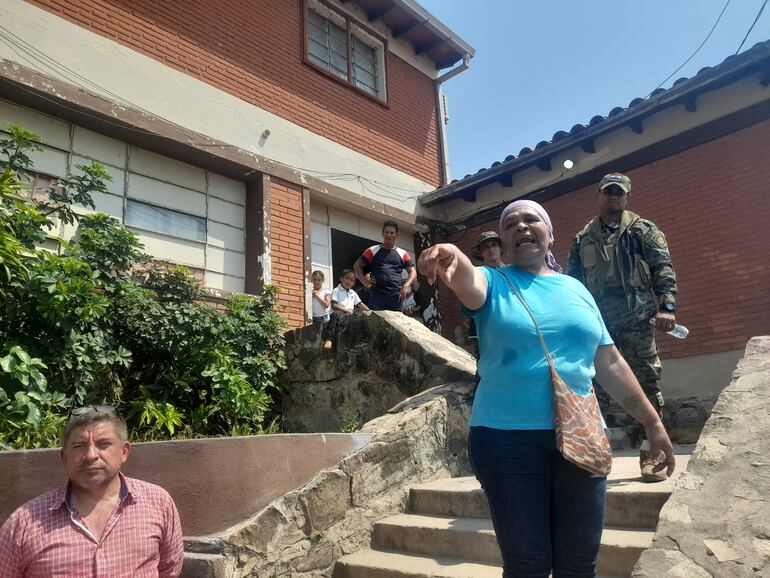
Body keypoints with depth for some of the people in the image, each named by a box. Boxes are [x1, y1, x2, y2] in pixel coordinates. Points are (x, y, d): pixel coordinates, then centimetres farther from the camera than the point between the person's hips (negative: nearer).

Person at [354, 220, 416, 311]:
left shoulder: (402, 254, 12)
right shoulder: (373, 251, 8)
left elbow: (413, 272, 11)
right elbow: (357, 265, 13)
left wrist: (406, 285, -6)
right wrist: (365, 282, 2)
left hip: (396, 297, 2)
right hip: (376, 296, -2)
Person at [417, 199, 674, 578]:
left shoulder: (575, 289, 11)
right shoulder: (494, 282, 1)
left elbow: (610, 363, 14)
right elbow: (468, 281, -24)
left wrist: (652, 422, 13)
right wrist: (453, 259, -47)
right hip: (507, 437, -3)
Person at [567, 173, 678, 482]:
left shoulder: (643, 230, 6)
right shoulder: (582, 239, 14)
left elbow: (663, 269, -2)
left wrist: (667, 306, -14)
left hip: (637, 320, -2)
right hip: (598, 323, 2)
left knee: (647, 385, 0)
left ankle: (650, 454, 11)